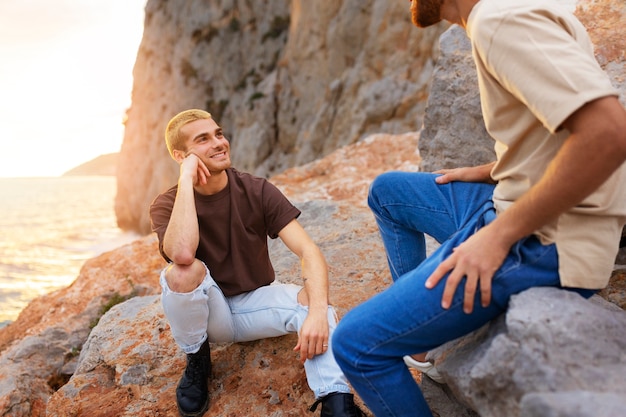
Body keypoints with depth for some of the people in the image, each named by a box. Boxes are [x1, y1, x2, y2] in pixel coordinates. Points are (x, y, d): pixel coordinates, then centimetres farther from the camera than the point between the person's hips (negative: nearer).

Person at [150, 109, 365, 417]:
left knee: (310, 298, -29)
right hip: (208, 312, 0)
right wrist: (186, 180, -31)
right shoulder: (167, 205, -14)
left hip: (256, 304, 1)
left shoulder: (258, 191, -12)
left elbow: (308, 251, -23)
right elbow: (182, 254, -38)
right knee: (183, 271, -32)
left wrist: (318, 311, -40)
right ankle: (196, 361, -6)